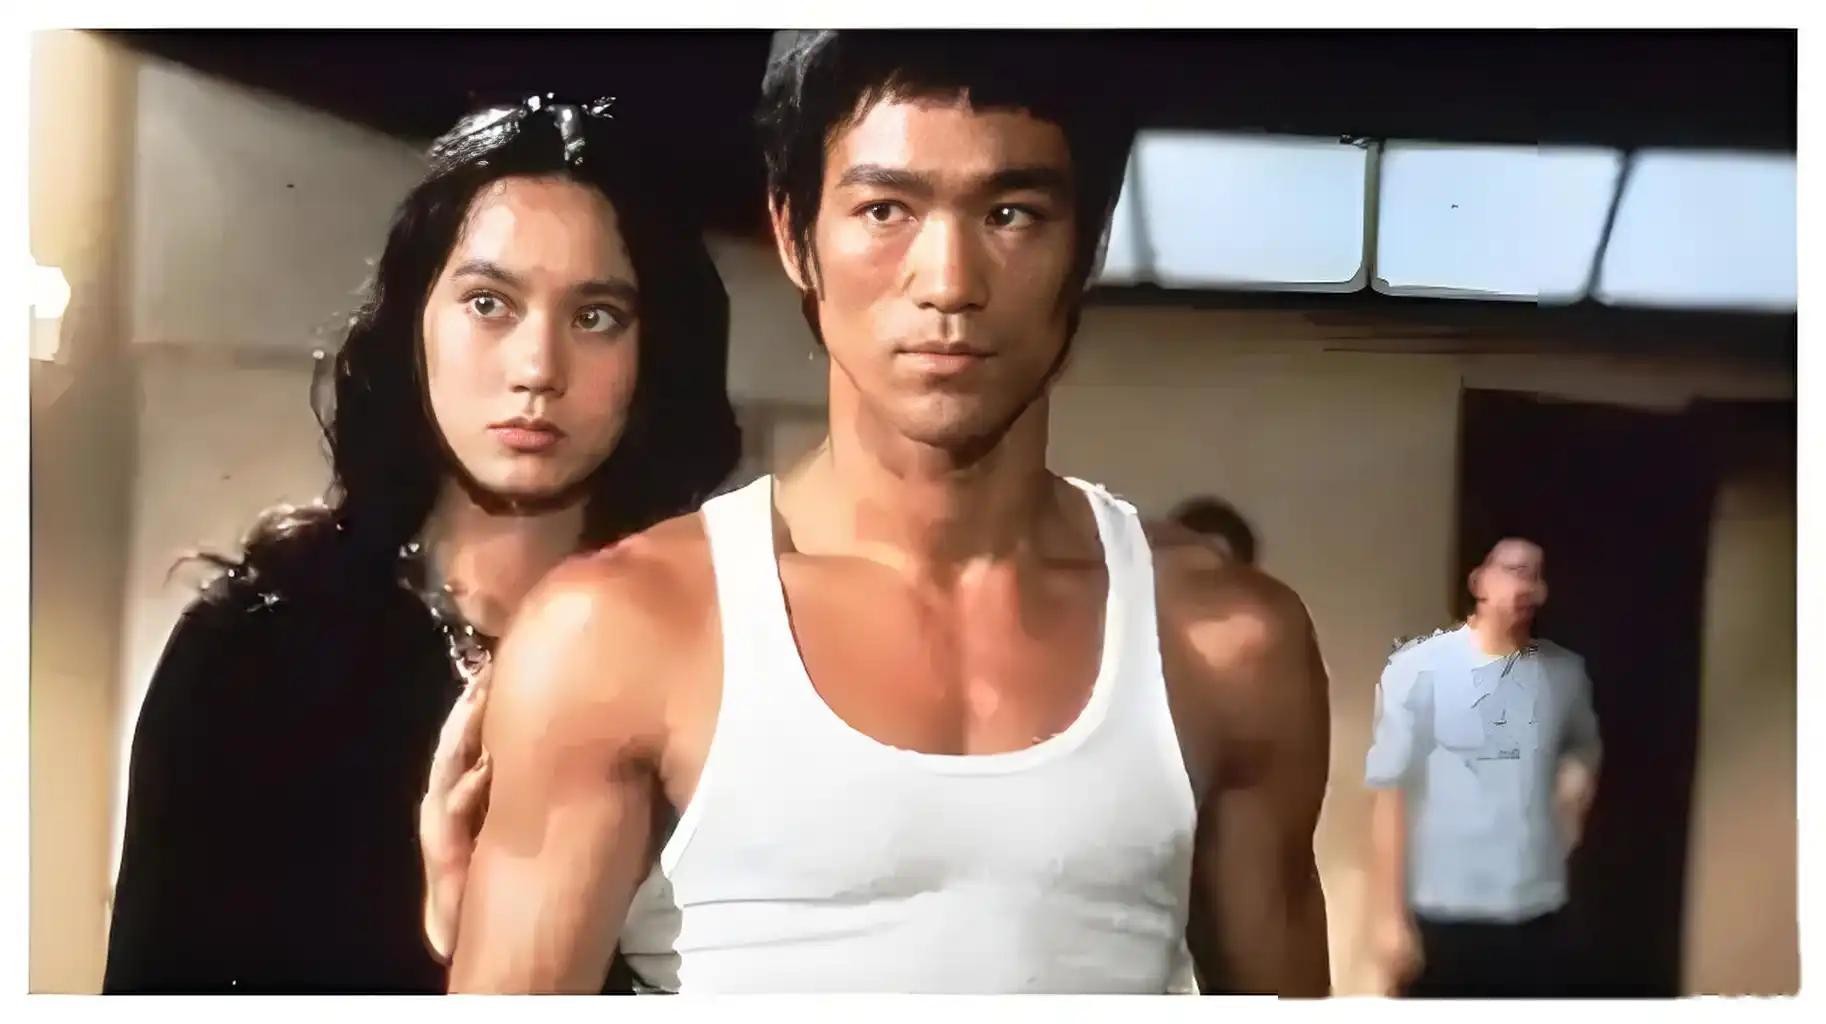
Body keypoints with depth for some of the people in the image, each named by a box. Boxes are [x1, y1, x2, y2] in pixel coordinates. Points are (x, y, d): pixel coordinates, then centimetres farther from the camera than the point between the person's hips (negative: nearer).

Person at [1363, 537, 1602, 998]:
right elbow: (1389, 794, -9)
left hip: (1540, 918, 4)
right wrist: (1389, 917, -11)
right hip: (1444, 919, -4)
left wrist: (1578, 773, 1)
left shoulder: (1565, 672, 6)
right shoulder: (1418, 669, -8)